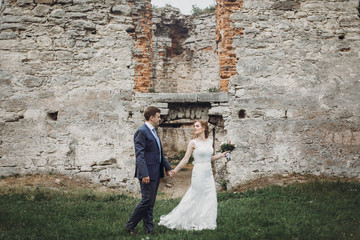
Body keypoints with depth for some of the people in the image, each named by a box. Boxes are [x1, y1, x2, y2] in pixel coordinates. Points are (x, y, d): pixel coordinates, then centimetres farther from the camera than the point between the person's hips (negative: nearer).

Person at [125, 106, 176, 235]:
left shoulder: (153, 132, 17)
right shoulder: (141, 132, -13)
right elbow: (140, 155, -19)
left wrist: (168, 168, 17)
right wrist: (144, 174, -24)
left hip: (156, 173, 9)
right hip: (147, 173, -9)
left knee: (150, 202, 11)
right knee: (146, 200, -6)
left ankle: (149, 229, 16)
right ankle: (130, 225, 7)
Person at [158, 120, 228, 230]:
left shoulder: (210, 141, 9)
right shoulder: (193, 143, -5)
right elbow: (185, 159, -5)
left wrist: (221, 155, 7)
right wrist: (174, 171, -10)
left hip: (209, 173, 5)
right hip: (199, 173, -5)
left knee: (209, 198, 5)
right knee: (195, 198, -2)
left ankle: (205, 222, 16)